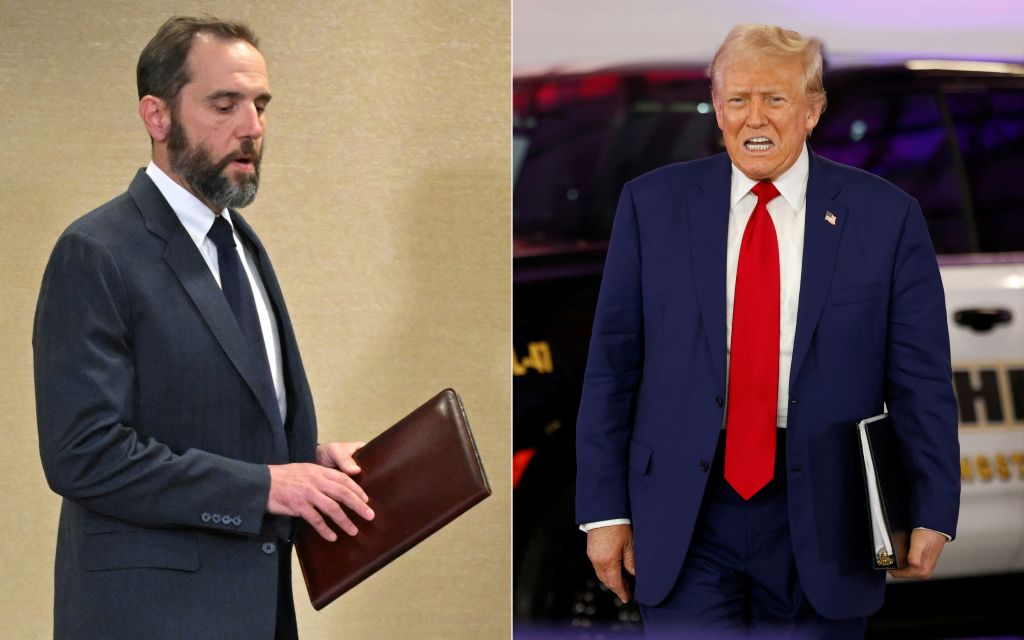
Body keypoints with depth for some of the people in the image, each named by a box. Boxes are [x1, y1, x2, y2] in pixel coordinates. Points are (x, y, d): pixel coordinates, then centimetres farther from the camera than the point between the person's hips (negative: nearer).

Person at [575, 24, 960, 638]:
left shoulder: (886, 216, 1)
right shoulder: (652, 204, 4)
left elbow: (921, 378, 1)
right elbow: (612, 364, 5)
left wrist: (933, 512, -6)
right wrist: (604, 508, 1)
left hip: (822, 520, 0)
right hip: (686, 517, 0)